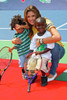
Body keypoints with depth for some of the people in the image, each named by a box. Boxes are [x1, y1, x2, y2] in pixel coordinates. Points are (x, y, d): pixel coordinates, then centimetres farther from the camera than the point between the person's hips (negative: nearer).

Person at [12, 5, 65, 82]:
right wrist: (15, 40, -23)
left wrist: (41, 41, -39)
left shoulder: (46, 23, -23)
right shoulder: (31, 28, -4)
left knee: (54, 46, -37)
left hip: (57, 50, -5)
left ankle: (53, 72, -13)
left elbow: (58, 37, -41)